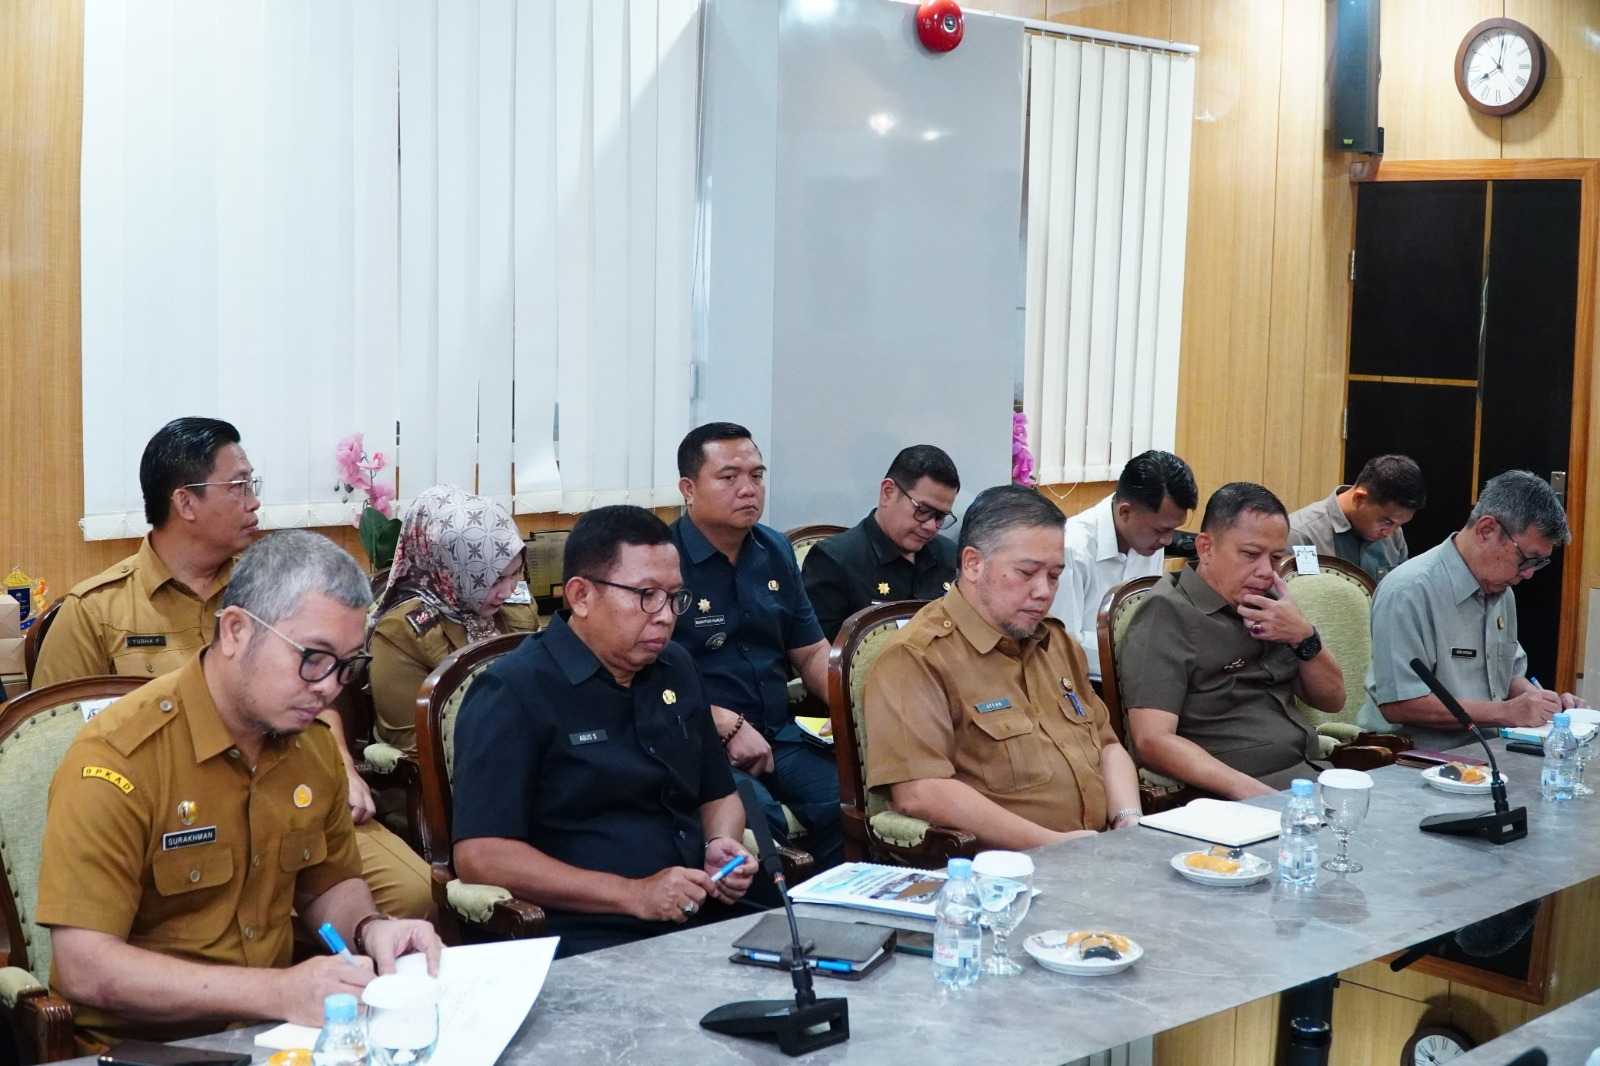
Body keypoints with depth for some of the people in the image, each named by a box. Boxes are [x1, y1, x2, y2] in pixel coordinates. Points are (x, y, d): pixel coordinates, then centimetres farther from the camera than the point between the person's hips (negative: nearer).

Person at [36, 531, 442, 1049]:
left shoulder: (315, 748, 4)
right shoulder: (116, 758, -16)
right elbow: (83, 968, -21)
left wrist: (371, 928, -3)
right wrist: (279, 992, -28)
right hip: (145, 1045, -6)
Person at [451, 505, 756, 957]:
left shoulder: (676, 668, 19)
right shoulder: (511, 693, -4)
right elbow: (479, 855, -13)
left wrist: (722, 845, 6)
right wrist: (633, 895, -17)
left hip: (707, 919, 7)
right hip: (588, 942, -7)